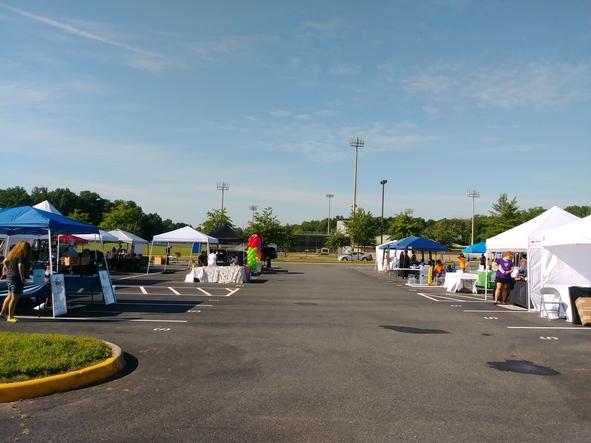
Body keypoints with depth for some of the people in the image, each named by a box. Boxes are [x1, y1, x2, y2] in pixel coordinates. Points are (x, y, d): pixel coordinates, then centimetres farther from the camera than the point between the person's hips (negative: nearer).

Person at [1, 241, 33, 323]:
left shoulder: (12, 254, 11)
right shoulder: (22, 255, -15)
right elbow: (20, 266, -22)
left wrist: (8, 270, 22)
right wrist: (22, 277, -18)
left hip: (9, 277, 9)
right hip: (16, 278, -9)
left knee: (10, 296, 23)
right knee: (14, 298, -2)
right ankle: (10, 316, 2)